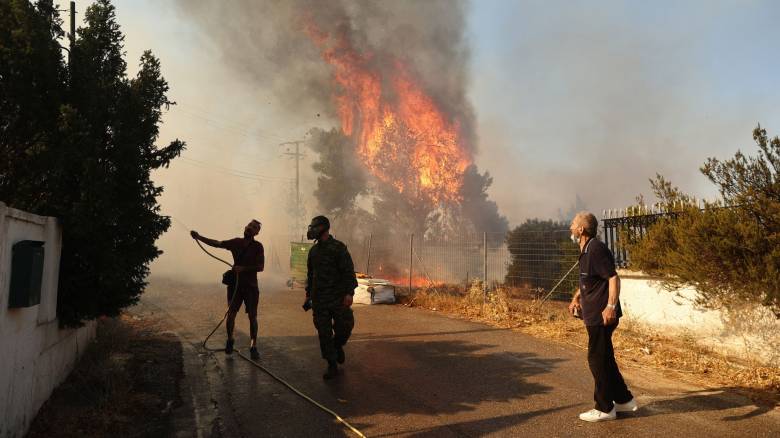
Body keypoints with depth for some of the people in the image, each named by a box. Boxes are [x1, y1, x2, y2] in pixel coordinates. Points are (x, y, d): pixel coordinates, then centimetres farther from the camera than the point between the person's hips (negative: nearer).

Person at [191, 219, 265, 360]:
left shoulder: (258, 246, -5)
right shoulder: (236, 242, 5)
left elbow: (260, 267, -10)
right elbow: (217, 243, 2)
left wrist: (244, 268, -19)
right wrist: (199, 237, -6)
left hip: (251, 286, -2)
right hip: (235, 284, 3)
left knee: (252, 317, 0)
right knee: (231, 314, 2)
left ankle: (253, 347, 10)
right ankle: (229, 340, 26)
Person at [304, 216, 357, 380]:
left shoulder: (338, 248, -8)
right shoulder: (313, 250, 12)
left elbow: (349, 271, -12)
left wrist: (349, 293, -20)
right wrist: (308, 294, 19)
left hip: (338, 298, -5)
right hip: (319, 299, 5)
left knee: (345, 327, -4)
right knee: (324, 334, 4)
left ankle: (338, 345, 30)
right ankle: (332, 366, 14)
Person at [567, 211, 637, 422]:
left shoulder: (596, 249, -17)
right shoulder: (586, 250, 14)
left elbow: (613, 277, -25)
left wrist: (611, 305, -32)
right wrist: (577, 296, 27)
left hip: (602, 315, -10)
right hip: (593, 315, 10)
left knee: (598, 359, 0)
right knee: (605, 359, 19)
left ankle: (605, 408, 13)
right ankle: (624, 400, 31)